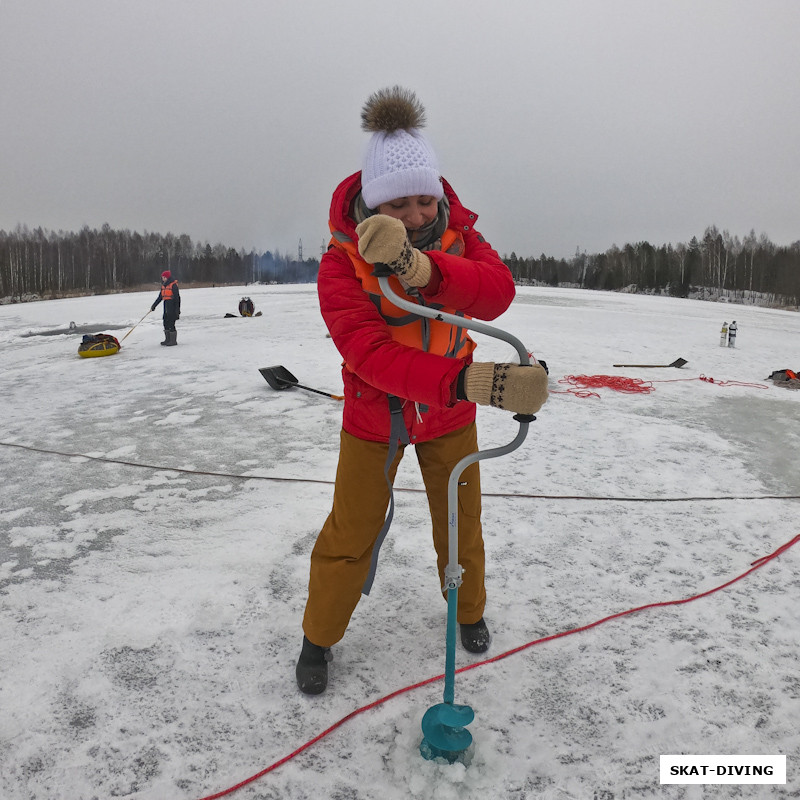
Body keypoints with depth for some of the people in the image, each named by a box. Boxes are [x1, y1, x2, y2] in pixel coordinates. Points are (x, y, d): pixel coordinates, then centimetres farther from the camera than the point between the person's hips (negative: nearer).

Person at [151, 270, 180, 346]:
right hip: (166, 306, 9)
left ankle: (173, 341, -1)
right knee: (166, 323, 10)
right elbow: (160, 297, 22)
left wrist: (177, 309, -18)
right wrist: (154, 305, 22)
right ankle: (167, 339, 18)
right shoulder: (163, 286, 15)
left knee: (171, 323, -8)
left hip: (172, 305, -9)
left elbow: (176, 297, -14)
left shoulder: (173, 285, -10)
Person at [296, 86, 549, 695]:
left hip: (449, 413, 3)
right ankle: (319, 637, 31)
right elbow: (369, 353, -39)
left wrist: (421, 267, -50)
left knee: (461, 523, 16)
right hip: (374, 415, -2)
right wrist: (468, 381, -53)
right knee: (351, 533, 4)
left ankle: (468, 610, 46)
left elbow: (498, 292, -31)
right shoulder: (342, 262, -24)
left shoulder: (456, 233, -13)